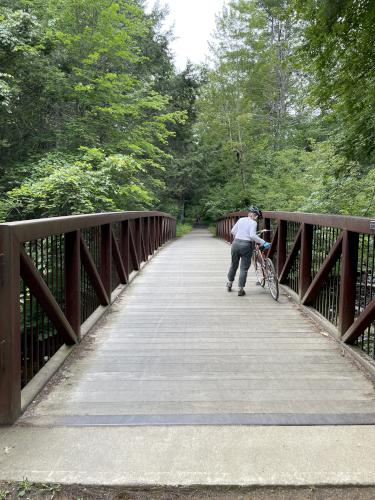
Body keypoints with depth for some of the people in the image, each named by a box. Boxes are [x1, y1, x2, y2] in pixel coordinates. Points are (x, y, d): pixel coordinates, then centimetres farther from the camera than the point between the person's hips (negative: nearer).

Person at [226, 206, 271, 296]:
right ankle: (240, 289, 5)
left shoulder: (241, 219, 8)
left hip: (236, 243, 5)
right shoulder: (253, 223, -7)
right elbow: (253, 235, -21)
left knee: (234, 265, 22)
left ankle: (229, 284, 36)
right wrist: (263, 243, -20)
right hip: (246, 245, -5)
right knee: (244, 268, 4)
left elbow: (233, 231, 11)